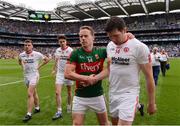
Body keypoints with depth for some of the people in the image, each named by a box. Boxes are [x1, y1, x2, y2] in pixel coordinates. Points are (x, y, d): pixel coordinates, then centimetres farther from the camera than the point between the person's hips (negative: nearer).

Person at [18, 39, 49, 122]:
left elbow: (47, 59, 0)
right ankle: (37, 108, 34)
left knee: (30, 94, -12)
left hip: (34, 75, -5)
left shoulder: (37, 54, -12)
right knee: (34, 93, 17)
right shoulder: (21, 55, 1)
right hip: (26, 76, 5)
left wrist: (39, 66, -5)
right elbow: (20, 61, 24)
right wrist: (23, 66, 7)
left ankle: (29, 114, -5)